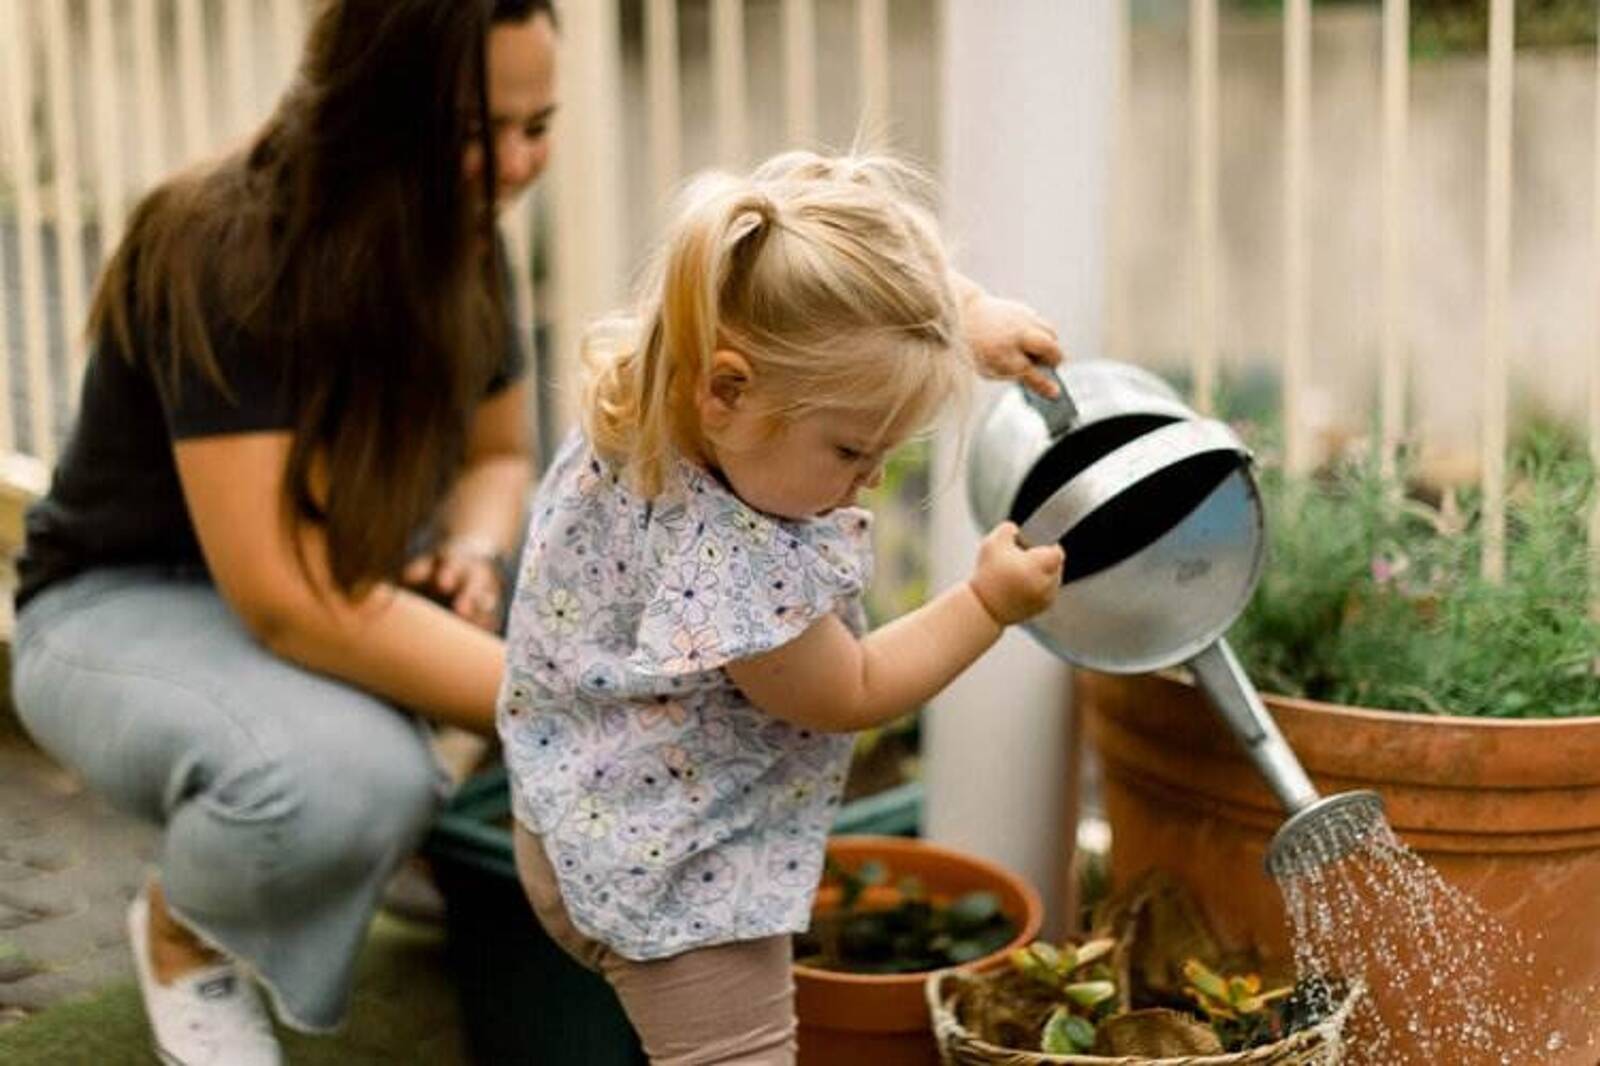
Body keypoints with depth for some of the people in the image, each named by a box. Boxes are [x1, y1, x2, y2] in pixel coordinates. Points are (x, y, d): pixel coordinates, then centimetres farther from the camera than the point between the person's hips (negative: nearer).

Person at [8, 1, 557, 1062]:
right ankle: (186, 928, -3)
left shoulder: (462, 245, -8)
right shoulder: (223, 258, -29)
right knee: (346, 775, -38)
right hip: (133, 607, -6)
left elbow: (497, 456, 8)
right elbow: (292, 600, -36)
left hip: (359, 576, 7)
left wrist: (476, 553, -17)